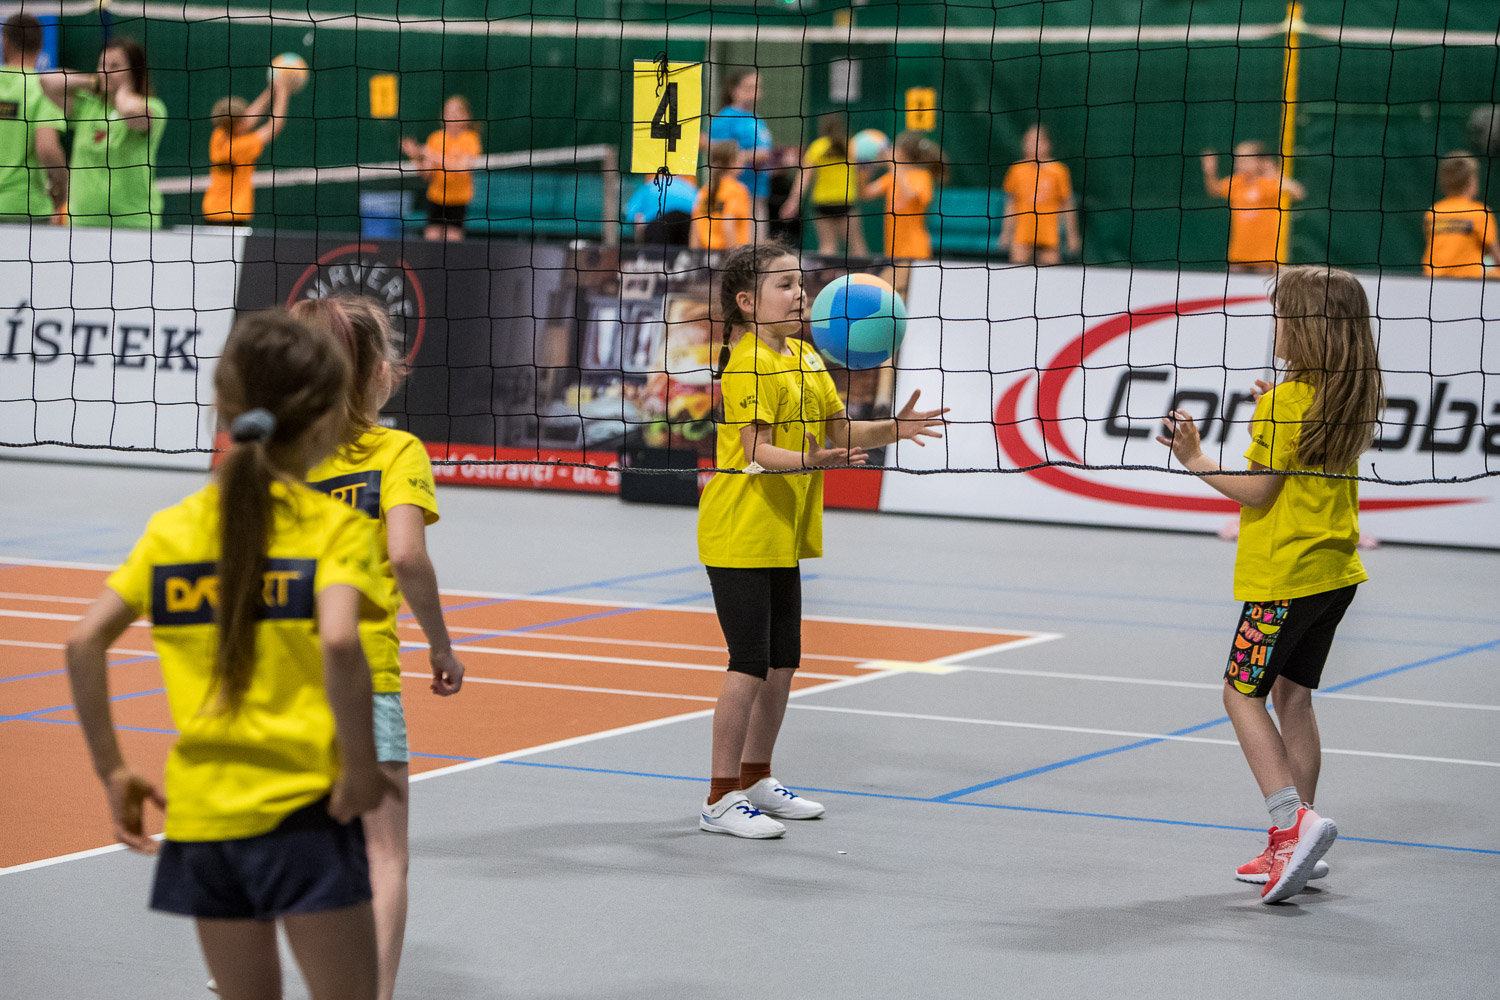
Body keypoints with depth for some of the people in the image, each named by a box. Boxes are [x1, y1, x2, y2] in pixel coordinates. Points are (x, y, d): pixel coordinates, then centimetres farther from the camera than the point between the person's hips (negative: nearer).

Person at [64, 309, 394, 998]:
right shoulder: (332, 526, -7)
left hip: (201, 810, 5)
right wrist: (361, 767, -14)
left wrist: (111, 770, 5)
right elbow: (339, 642, -24)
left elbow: (84, 642, -1)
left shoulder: (170, 529, 6)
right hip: (302, 809, -4)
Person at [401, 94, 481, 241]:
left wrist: (436, 157, -29)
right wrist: (415, 156, -23)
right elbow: (427, 172, -6)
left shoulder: (470, 139, -7)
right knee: (432, 237, -7)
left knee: (453, 237, -10)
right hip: (436, 197, 2)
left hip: (459, 199, -2)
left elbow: (462, 168, -21)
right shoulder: (435, 138, 0)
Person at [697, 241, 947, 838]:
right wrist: (810, 460, -40)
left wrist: (891, 429, -2)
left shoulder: (805, 358, 11)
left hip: (781, 535, 9)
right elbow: (757, 451, -24)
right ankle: (721, 801, -4)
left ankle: (755, 780, 27)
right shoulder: (748, 363, -17)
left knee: (783, 660, 14)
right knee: (751, 664, -10)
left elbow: (839, 431, 14)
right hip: (739, 534, -9)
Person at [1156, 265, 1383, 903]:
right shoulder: (1349, 398, 7)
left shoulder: (1285, 401, -17)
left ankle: (1293, 822, -15)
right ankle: (1295, 848, 16)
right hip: (1336, 572, 8)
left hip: (1284, 575, -8)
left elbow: (1256, 491, -15)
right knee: (1292, 695, 14)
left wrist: (1194, 458, -7)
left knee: (1243, 695, -2)